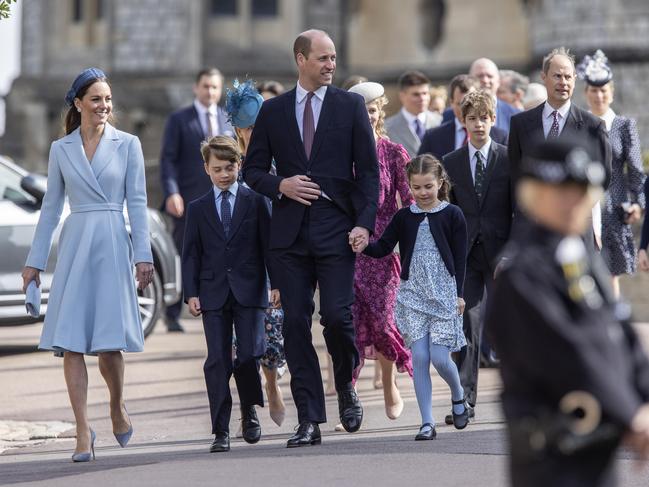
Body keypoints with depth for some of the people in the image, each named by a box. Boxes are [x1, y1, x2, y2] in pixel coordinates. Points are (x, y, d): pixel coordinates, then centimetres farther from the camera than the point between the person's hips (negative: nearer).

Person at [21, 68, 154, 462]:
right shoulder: (61, 149, 9)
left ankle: (118, 408, 26)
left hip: (113, 246, -2)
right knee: (71, 342, -7)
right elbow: (51, 207, 13)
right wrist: (35, 262, 11)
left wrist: (144, 256, -5)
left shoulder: (127, 144, 4)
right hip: (74, 247, 2)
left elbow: (138, 203, 2)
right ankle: (84, 432, -5)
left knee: (110, 342, -2)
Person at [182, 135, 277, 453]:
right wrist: (191, 293, 0)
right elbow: (191, 254, 9)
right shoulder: (198, 208, 11)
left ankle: (249, 411, 18)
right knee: (217, 360, -2)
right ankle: (220, 431, -1)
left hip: (248, 291, -1)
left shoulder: (255, 202, 7)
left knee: (249, 354, -9)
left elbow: (268, 244, 6)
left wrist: (276, 283, 0)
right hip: (213, 293, 1)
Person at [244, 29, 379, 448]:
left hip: (337, 228, -2)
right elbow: (253, 170, 13)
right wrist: (280, 185, -8)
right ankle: (310, 421, 4)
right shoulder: (273, 110, 10)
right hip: (290, 232, 2)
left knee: (337, 316, -11)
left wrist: (365, 223, -9)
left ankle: (346, 386, 20)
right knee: (296, 324, 0)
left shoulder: (351, 105, 5)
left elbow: (369, 170, 2)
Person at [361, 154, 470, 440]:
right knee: (419, 357, -5)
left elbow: (460, 257, 0)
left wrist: (459, 294, -5)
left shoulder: (452, 215, 0)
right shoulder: (404, 217, 8)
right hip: (412, 294, 2)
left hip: (444, 293, -2)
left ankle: (458, 396, 24)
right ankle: (427, 423, -3)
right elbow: (383, 248, 4)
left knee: (440, 357, -8)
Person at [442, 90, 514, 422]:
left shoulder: (508, 159, 2)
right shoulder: (451, 163, 8)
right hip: (464, 254, 1)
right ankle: (464, 401, -8)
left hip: (500, 253, -1)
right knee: (467, 326, -6)